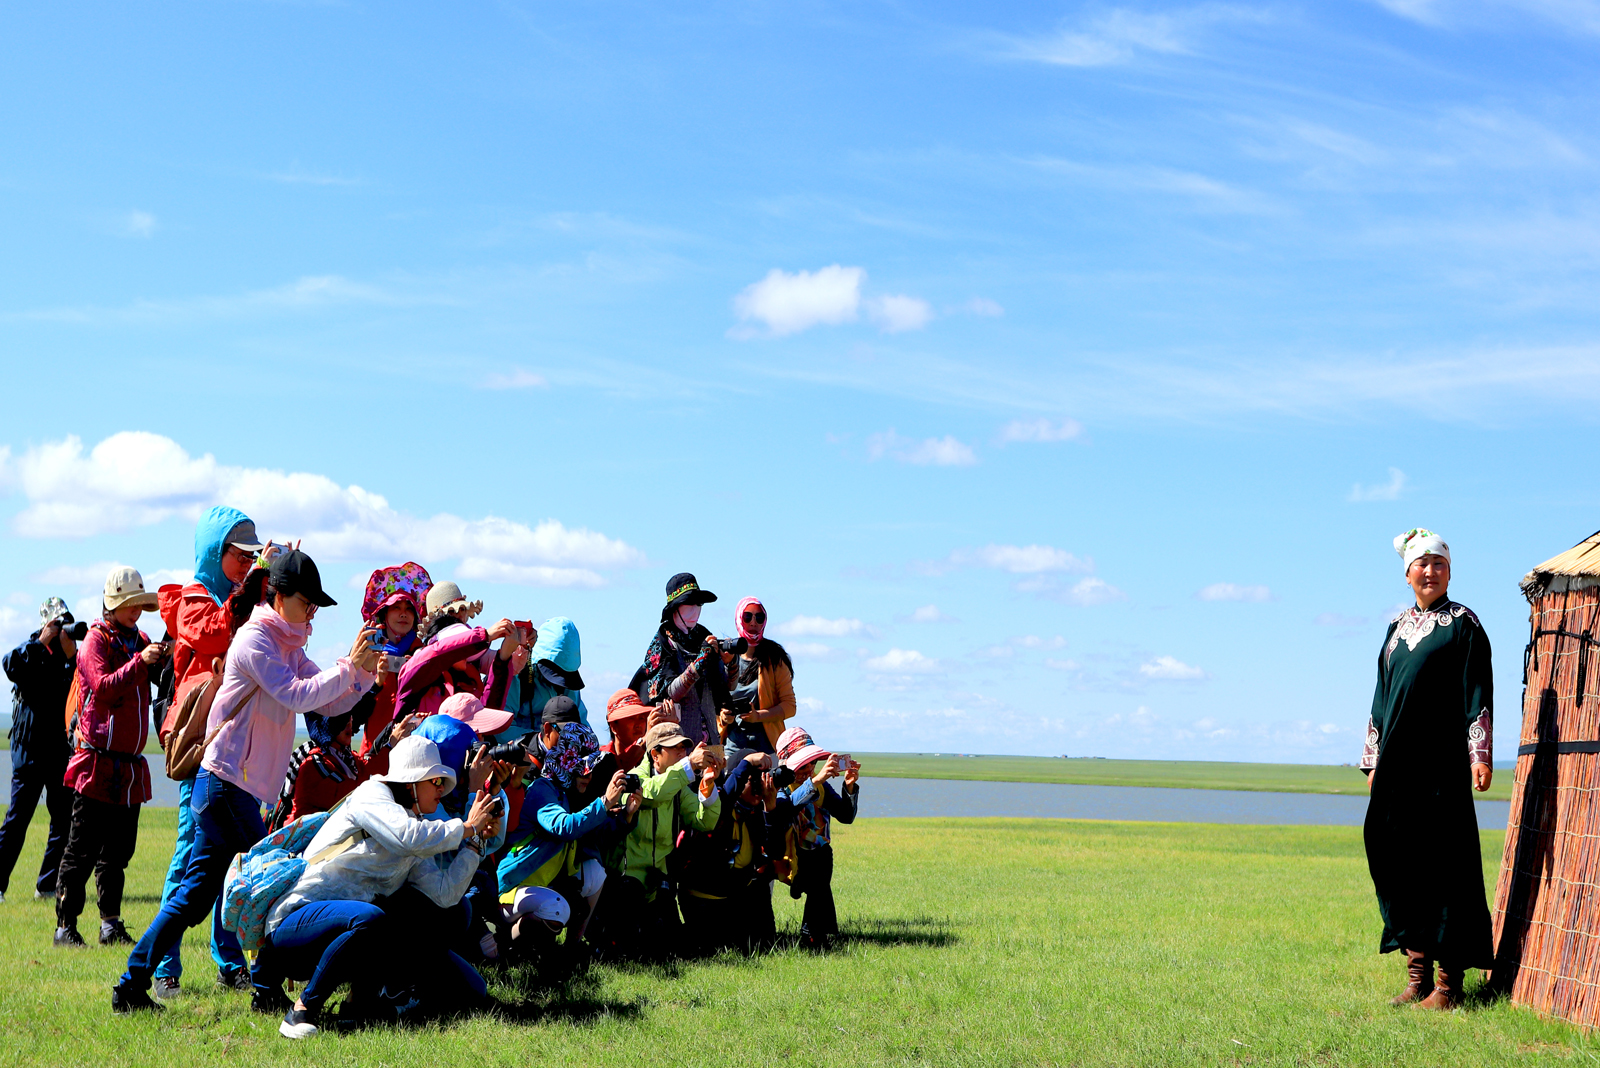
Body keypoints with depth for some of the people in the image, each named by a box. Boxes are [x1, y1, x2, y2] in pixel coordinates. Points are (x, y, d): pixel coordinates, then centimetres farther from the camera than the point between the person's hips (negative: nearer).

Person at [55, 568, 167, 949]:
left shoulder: (139, 640, 16)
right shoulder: (96, 639, -4)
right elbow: (104, 688, -19)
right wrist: (139, 661, -25)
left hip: (130, 766, 7)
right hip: (98, 761, -7)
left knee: (118, 850, 9)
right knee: (82, 850, -4)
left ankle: (111, 924, 14)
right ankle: (65, 926, 1)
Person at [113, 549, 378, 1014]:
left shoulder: (290, 648, 19)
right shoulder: (255, 638, -10)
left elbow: (329, 704, 14)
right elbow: (298, 697, -21)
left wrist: (364, 672, 0)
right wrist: (348, 666, -21)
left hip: (241, 788, 9)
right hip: (227, 781, -9)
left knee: (199, 890, 8)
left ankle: (132, 987, 9)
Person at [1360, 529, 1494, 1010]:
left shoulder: (1462, 624, 0)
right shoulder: (1398, 628, 17)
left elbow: (1479, 694, -5)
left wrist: (1480, 754, -13)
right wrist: (1374, 761, 16)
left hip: (1441, 758, -6)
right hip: (1398, 760, 6)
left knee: (1442, 857, -7)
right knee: (1399, 856, 4)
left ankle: (1449, 983, -3)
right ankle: (1418, 972, 11)